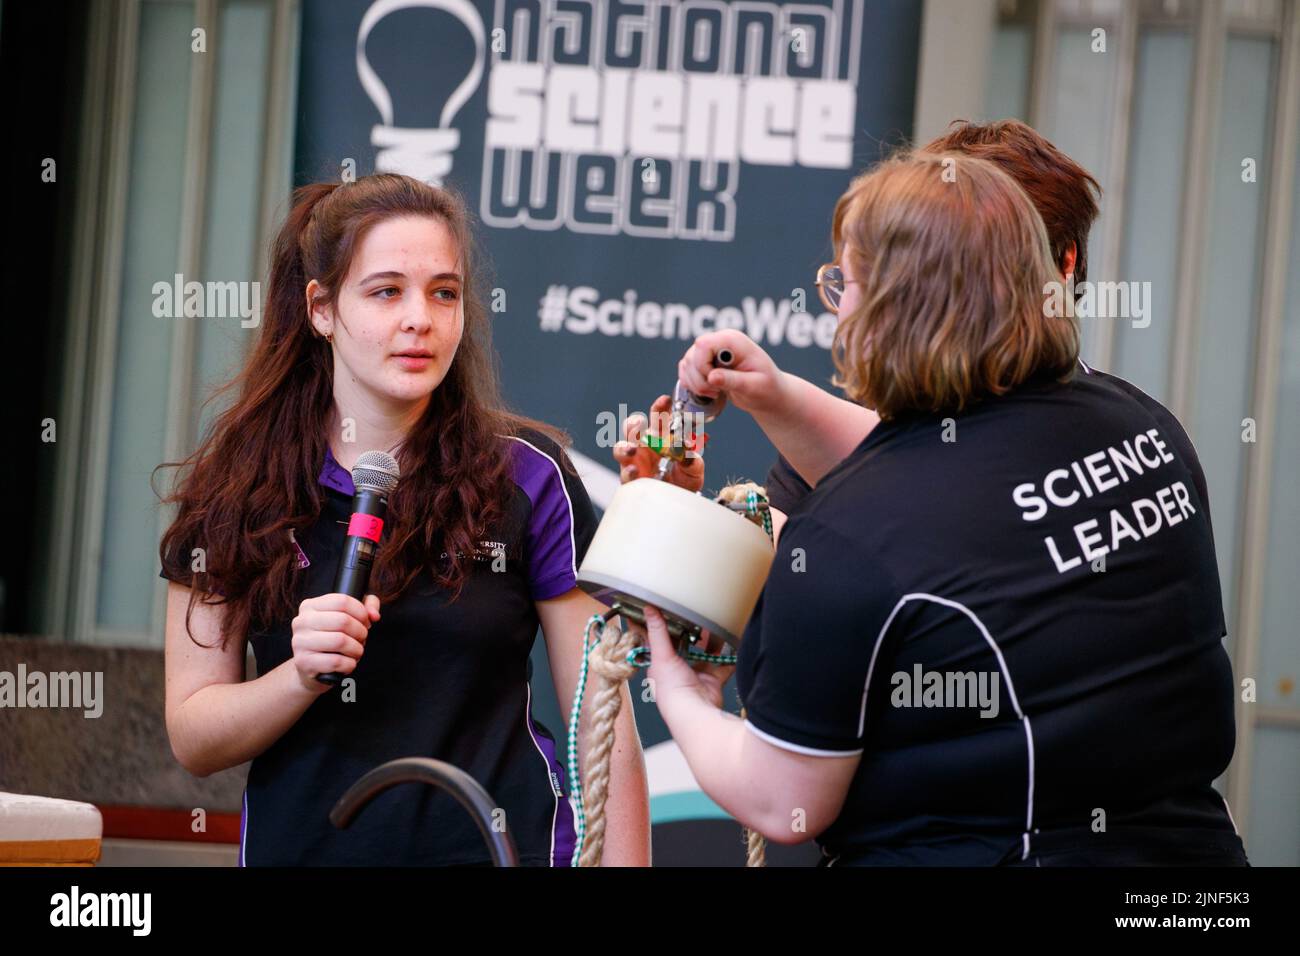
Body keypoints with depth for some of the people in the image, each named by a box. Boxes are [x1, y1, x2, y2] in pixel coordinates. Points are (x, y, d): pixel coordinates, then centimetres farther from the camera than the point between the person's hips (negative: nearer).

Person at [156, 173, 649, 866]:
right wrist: (302, 676, -20)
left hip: (491, 843, -1)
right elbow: (193, 739, -4)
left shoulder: (528, 475, -6)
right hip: (298, 842, 1)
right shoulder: (237, 487, -3)